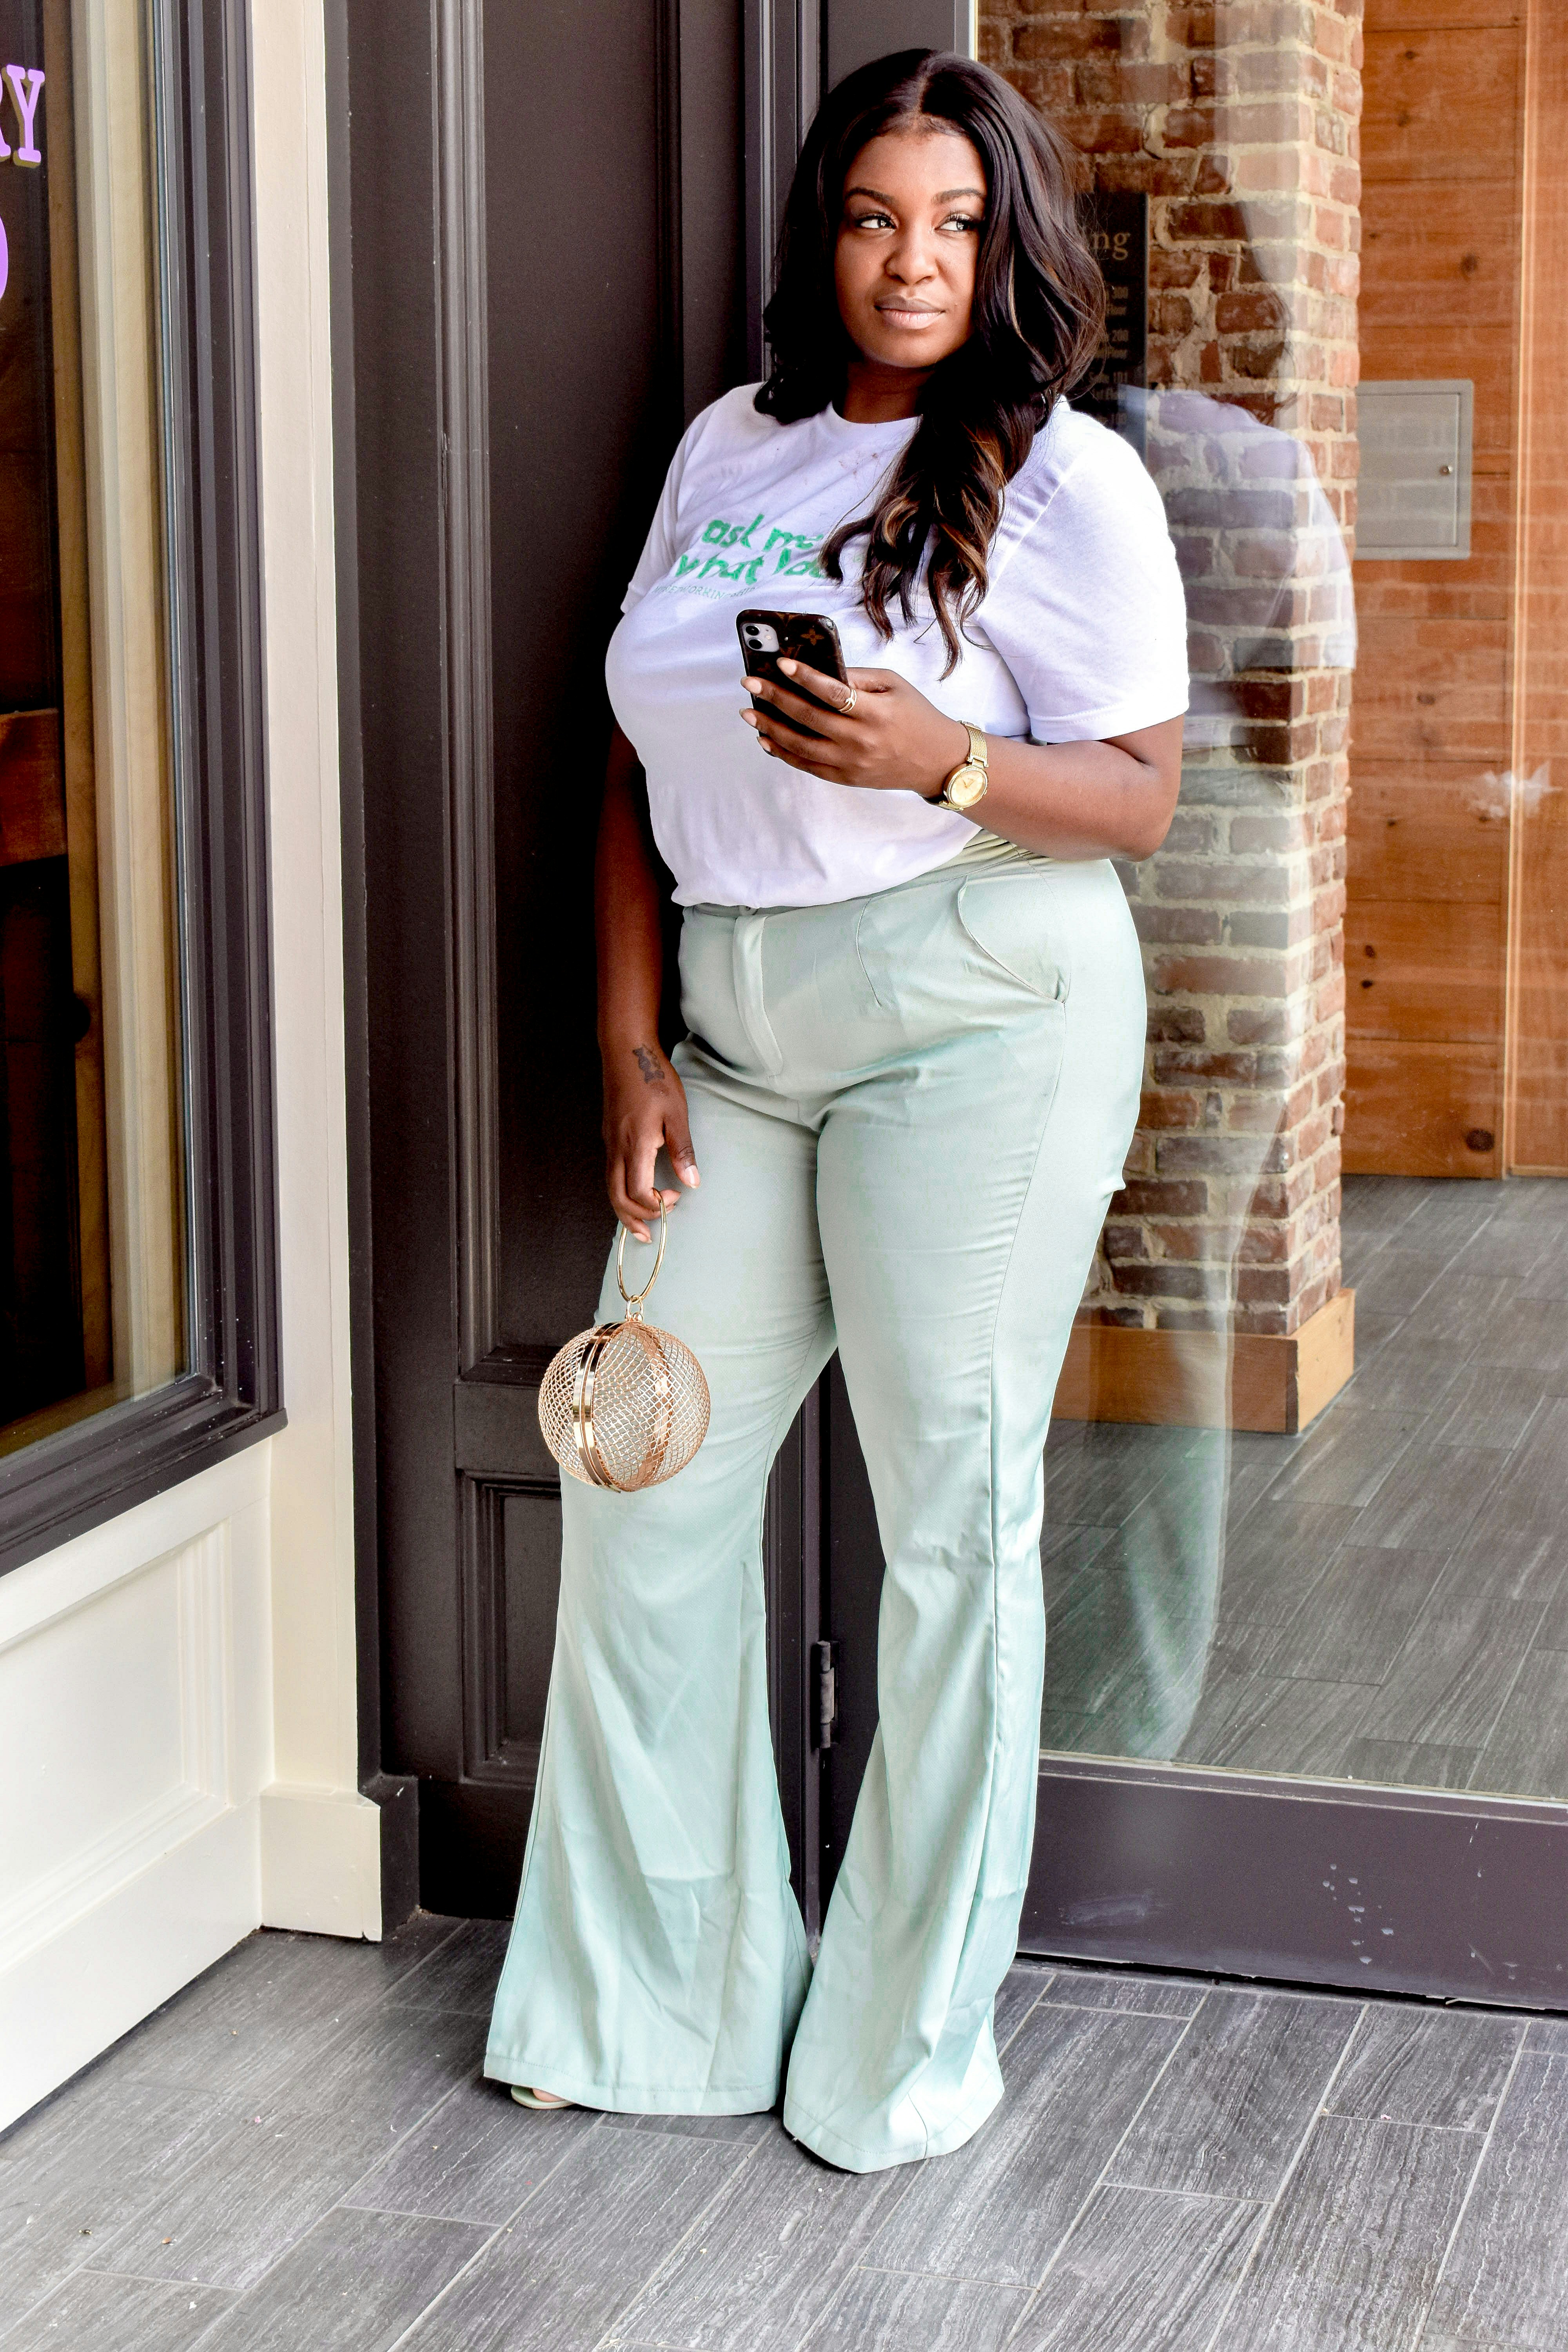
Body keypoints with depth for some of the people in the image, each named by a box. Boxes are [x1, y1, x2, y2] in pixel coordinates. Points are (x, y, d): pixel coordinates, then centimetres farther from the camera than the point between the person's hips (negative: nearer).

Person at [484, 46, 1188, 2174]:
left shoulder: (1067, 478, -3)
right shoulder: (730, 447, 12)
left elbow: (1140, 796, -6)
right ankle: (649, 1998, 22)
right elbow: (642, 770, 12)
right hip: (736, 1031, 5)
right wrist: (633, 1047, 5)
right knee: (648, 1482, 6)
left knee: (952, 1508, 0)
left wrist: (936, 759, -24)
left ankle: (909, 2039, 15)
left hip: (972, 1018, -5)